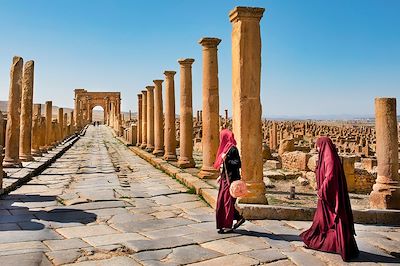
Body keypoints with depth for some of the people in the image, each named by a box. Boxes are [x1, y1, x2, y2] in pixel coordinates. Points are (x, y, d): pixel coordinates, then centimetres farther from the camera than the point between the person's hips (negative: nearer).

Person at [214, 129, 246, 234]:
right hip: (225, 179, 9)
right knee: (222, 201, 12)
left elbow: (238, 164, -20)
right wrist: (221, 176, 19)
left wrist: (226, 159, -22)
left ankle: (228, 226, 9)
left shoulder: (232, 149, -15)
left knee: (228, 202, -2)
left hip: (230, 180, -9)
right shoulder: (226, 148, 12)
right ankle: (239, 218, 23)